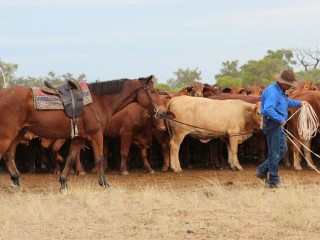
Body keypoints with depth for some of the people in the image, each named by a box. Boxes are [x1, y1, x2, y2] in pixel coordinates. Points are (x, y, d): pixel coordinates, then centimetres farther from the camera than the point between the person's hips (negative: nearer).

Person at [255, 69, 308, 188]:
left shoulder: (280, 91, 13)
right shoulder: (272, 92, -21)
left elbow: (286, 101, 36)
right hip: (272, 123, -11)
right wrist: (281, 120, -30)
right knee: (274, 152, -3)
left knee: (282, 149, 16)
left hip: (278, 125, 11)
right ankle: (274, 181, 5)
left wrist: (299, 103, 38)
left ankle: (262, 170, 20)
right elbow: (268, 109, -34)